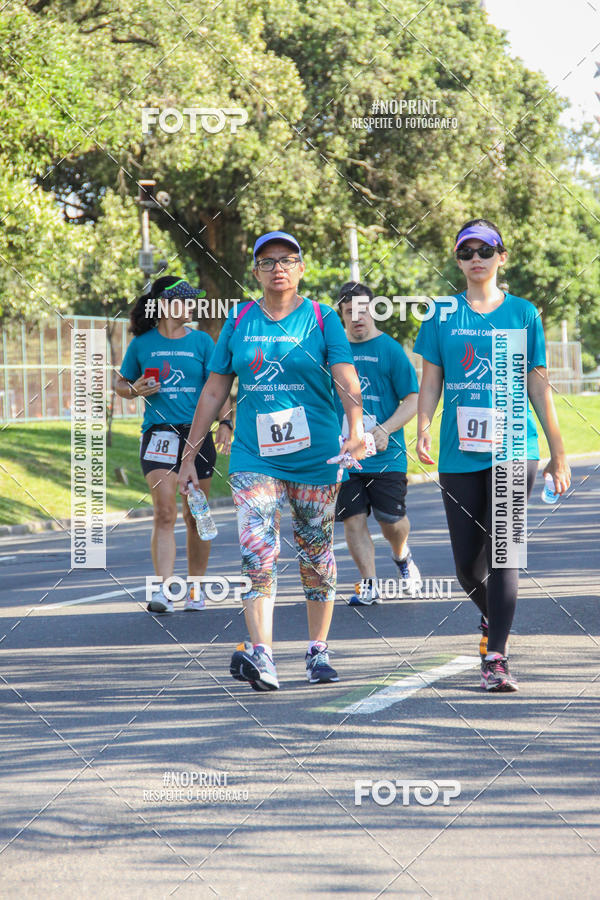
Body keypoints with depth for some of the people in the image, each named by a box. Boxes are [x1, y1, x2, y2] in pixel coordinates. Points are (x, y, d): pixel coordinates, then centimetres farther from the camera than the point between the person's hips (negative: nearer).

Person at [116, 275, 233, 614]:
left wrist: (225, 423, -12)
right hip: (158, 432, -1)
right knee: (165, 512, -14)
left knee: (195, 517, 8)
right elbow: (122, 384, 16)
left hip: (197, 433, 1)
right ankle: (163, 592, -20)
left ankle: (196, 589, 21)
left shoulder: (201, 341, 6)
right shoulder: (142, 344, 5)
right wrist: (135, 390, -6)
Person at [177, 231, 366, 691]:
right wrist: (190, 455, 10)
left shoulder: (322, 319, 0)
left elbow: (347, 379, -13)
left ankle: (318, 651, 21)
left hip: (315, 455, -1)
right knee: (258, 552, -14)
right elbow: (213, 392, 11)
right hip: (254, 456, 1)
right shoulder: (239, 321, 7)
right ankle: (260, 656, -23)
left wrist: (357, 429, -30)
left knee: (317, 556, 8)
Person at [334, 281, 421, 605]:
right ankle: (369, 585, 5)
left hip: (385, 454, -3)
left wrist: (385, 430, -17)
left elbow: (413, 399, -3)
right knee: (353, 519, -2)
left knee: (391, 518, -3)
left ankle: (401, 556, 30)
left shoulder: (390, 350, -2)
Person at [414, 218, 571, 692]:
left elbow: (539, 386, 8)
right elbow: (431, 381, 8)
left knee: (502, 551, -12)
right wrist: (423, 429, -10)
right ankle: (492, 618, 36)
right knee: (467, 562, 5)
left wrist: (559, 454, 8)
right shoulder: (442, 315, 7)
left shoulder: (523, 313, 6)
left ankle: (495, 658, -10)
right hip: (459, 454, 2)